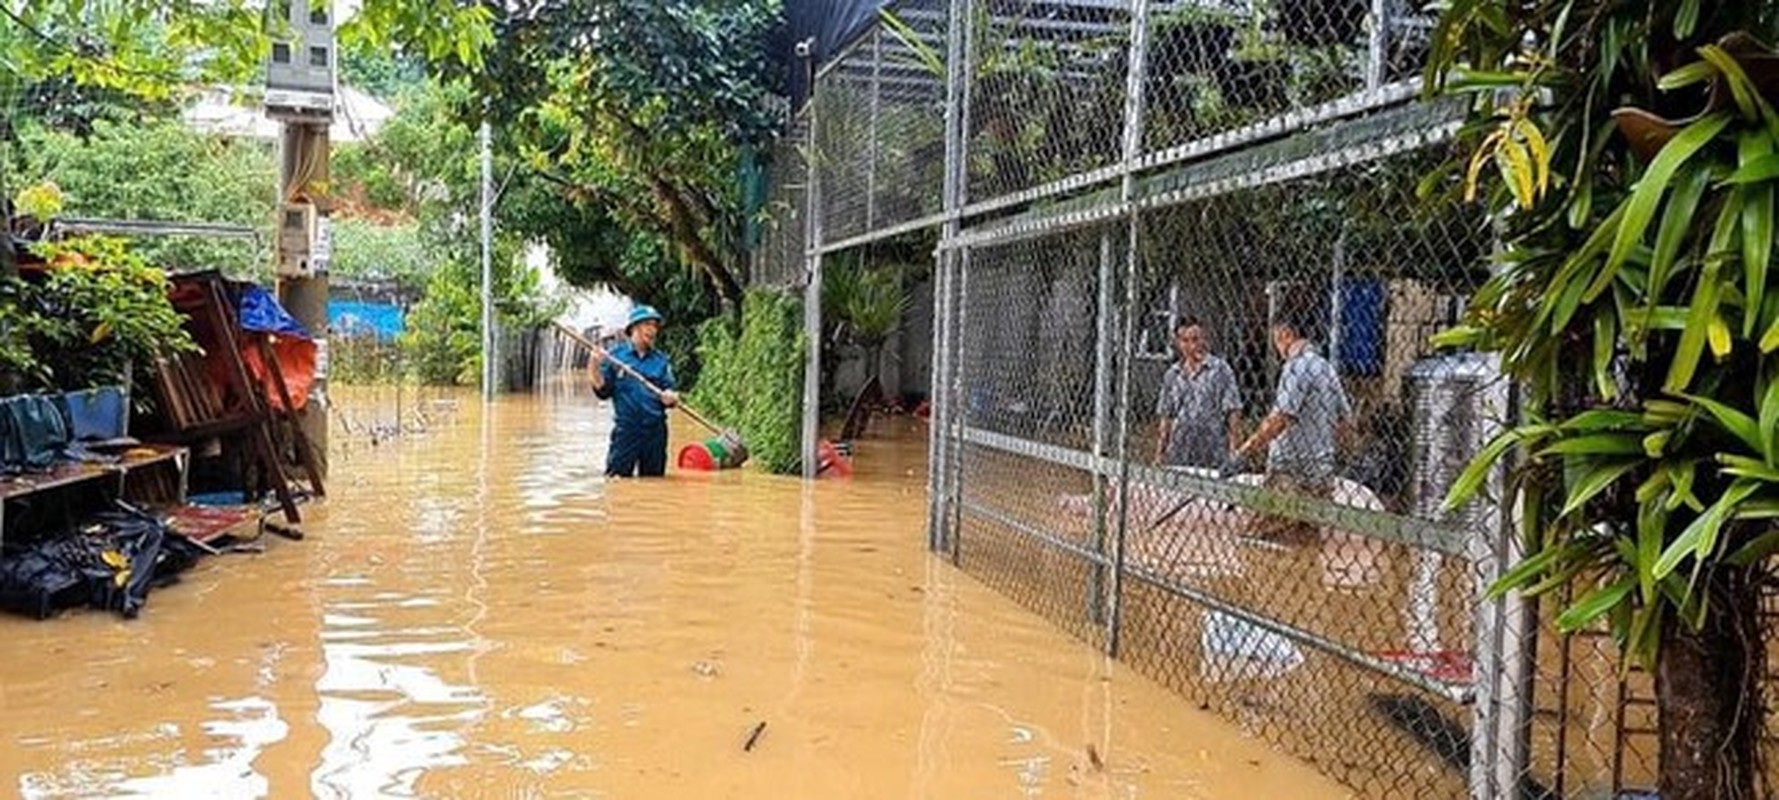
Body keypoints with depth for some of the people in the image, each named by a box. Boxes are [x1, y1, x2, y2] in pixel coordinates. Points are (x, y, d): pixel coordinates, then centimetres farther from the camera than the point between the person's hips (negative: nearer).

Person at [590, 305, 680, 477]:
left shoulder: (660, 360, 10)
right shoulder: (615, 355, 3)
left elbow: (668, 389, 5)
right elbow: (603, 391, 1)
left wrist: (670, 398, -18)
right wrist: (596, 367, -15)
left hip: (655, 431, 3)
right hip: (626, 429, -3)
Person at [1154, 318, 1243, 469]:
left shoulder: (1220, 369, -1)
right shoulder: (1171, 375, 11)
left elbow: (1233, 411, -3)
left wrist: (1234, 450, -9)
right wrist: (1159, 452, 9)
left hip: (1212, 456, -4)